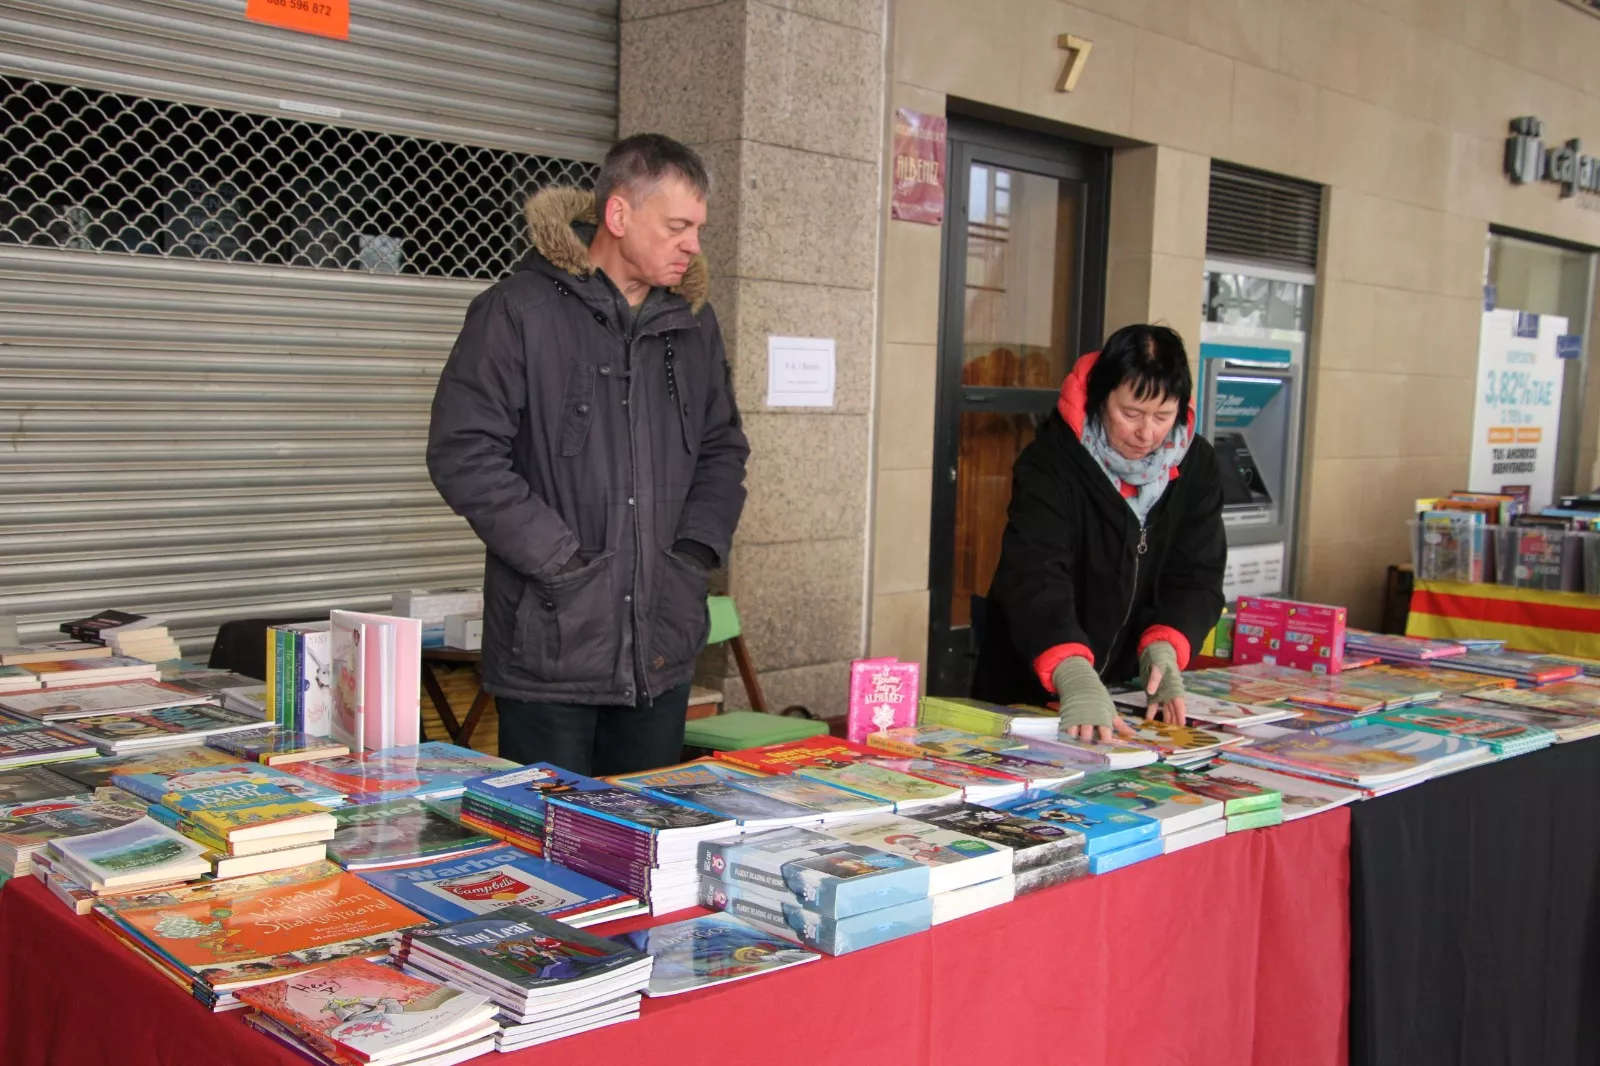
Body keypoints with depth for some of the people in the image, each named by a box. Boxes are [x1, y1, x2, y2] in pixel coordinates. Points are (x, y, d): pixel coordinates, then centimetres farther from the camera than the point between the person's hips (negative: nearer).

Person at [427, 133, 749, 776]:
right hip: (549, 646, -5)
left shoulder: (693, 323, 12)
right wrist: (562, 560, -15)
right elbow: (463, 454, -13)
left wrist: (697, 551, 3)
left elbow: (723, 451, 19)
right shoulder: (518, 312, -7)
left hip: (662, 652, 6)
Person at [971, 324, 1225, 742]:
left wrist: (1162, 648, -25)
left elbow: (1196, 576, -5)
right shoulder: (1050, 461, -18)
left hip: (1128, 689, 3)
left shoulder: (1195, 465, -3)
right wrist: (1075, 676, -46)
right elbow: (1035, 579, -30)